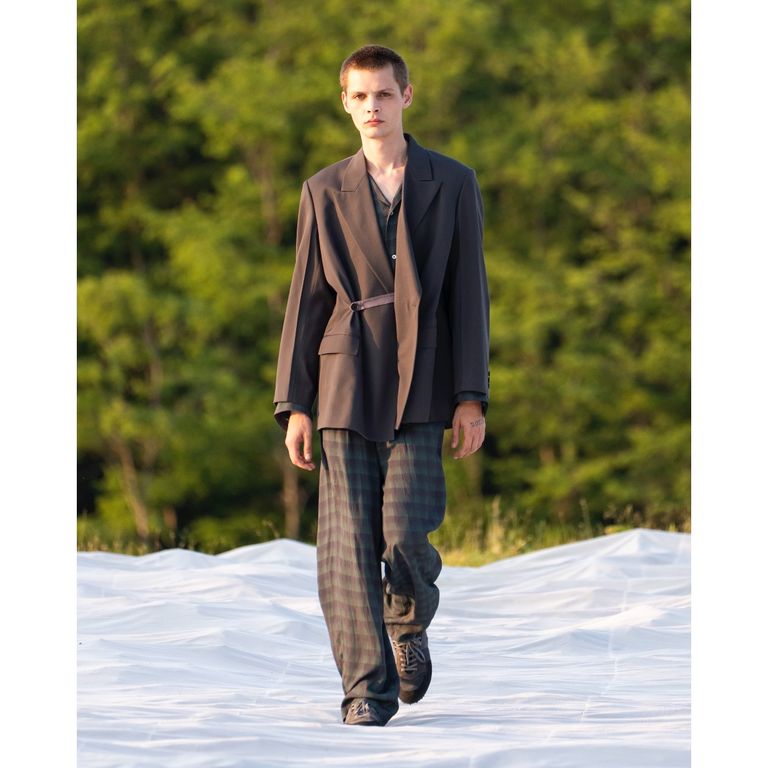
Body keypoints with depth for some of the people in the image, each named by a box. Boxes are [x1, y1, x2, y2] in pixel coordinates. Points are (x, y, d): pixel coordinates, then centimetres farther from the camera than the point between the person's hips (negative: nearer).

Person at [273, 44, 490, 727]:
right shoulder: (325, 191, 12)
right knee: (347, 544, -7)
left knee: (405, 534, -11)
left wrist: (471, 397, -2)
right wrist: (293, 403, 4)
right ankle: (367, 689, -3)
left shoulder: (453, 184, 8)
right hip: (346, 385, 2)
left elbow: (469, 293, 5)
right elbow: (306, 299, 10)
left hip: (419, 387, -1)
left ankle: (410, 626, 21)